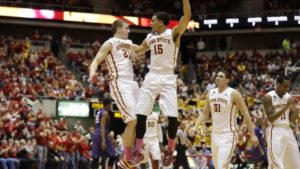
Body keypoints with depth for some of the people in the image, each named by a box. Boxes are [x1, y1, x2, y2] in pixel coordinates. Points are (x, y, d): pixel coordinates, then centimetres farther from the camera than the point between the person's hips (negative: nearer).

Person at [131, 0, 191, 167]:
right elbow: (140, 49, 32)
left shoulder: (173, 33, -5)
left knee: (172, 116, -9)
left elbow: (187, 17, -20)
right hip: (152, 77, 5)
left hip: (167, 78, -5)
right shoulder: (150, 37, 13)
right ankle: (138, 150, 6)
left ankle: (170, 150, 7)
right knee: (140, 114, -1)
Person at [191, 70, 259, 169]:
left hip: (228, 135, -7)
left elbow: (245, 114, -8)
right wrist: (195, 126, 1)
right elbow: (205, 113, 16)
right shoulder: (211, 93, 6)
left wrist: (252, 134, -10)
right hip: (215, 134, 7)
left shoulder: (233, 94, -11)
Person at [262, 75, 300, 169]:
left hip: (288, 130, 6)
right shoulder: (268, 97, -8)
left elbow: (292, 119, 11)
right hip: (275, 131, -6)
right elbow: (270, 118, -15)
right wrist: (285, 107, -21)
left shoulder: (289, 97, 9)